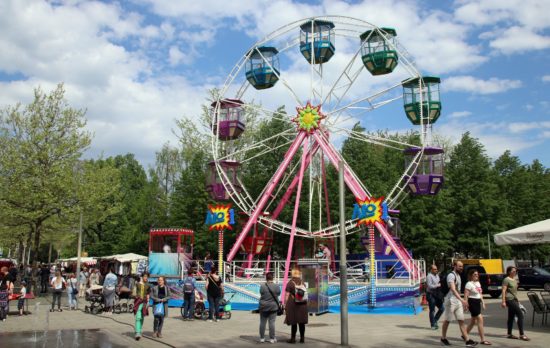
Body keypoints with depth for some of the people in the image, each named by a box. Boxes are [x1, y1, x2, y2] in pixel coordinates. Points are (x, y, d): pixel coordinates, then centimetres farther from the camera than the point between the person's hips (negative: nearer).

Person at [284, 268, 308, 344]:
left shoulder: (290, 283, -7)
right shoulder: (303, 283, 9)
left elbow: (287, 295, -10)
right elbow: (306, 295, 12)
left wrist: (285, 305, -3)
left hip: (292, 305, -4)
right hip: (302, 305, 5)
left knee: (293, 322, -1)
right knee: (301, 322, 8)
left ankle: (293, 338, 3)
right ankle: (302, 338, 12)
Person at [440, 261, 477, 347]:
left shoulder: (458, 275, 13)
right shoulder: (451, 275, -16)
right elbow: (453, 289, -28)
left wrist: (462, 301, 21)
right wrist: (462, 300, -38)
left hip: (458, 302, 8)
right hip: (451, 301, -8)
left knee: (461, 321, 3)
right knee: (447, 321, 5)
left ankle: (467, 340, 0)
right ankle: (443, 338, 18)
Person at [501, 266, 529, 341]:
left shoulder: (515, 280, 16)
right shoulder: (506, 280, -10)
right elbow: (503, 291, -15)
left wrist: (517, 300, 21)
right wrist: (503, 301, -20)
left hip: (514, 300, 9)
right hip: (510, 300, -9)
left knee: (511, 317, 11)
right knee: (520, 315, -13)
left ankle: (509, 334, 16)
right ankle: (521, 334, -11)